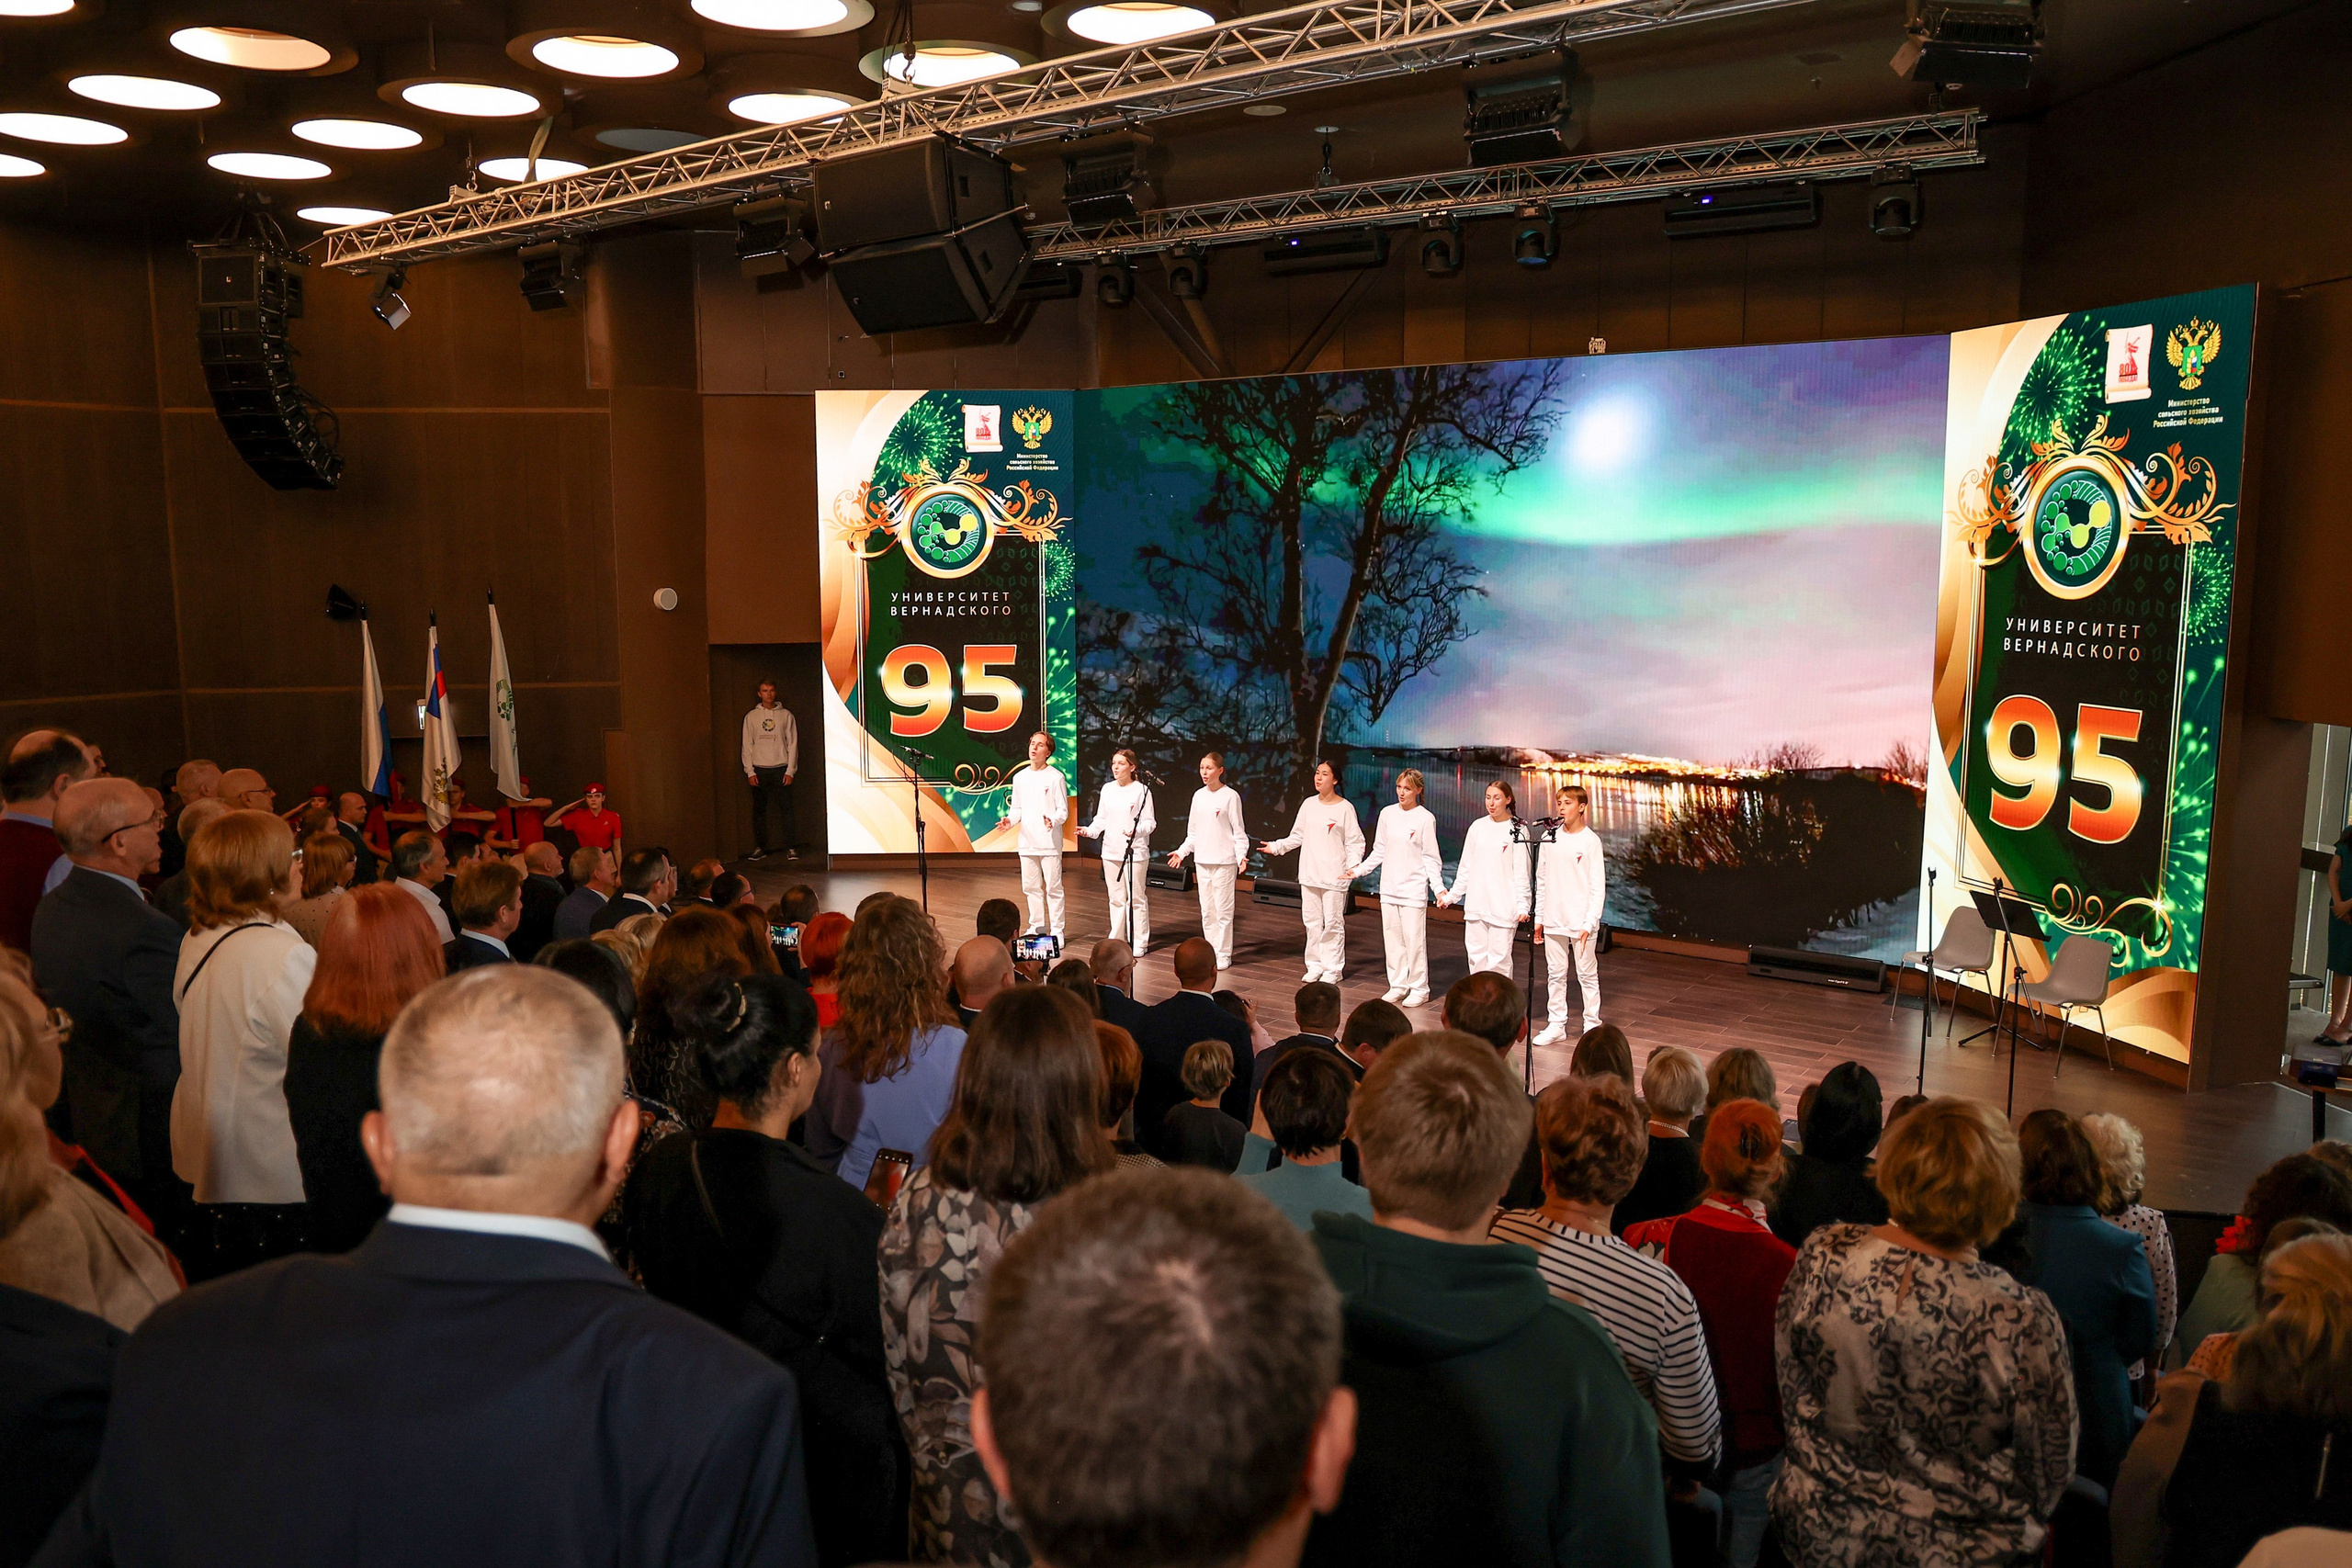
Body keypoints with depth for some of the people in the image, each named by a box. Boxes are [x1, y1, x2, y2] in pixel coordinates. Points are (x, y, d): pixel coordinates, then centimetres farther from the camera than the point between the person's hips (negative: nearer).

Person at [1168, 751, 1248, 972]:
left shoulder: (1230, 797, -8)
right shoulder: (1199, 796, 8)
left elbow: (1239, 831, -6)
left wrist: (1241, 855, -18)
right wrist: (1182, 852, 10)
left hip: (1224, 861, -6)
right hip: (1202, 860, 6)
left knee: (1223, 908, -2)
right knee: (1207, 909, 11)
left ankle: (1223, 953, 7)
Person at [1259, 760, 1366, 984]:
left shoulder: (1345, 808, -7)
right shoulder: (1308, 804, 7)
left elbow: (1355, 843, -6)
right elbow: (1298, 836, 13)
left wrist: (1353, 865, -19)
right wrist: (1276, 847, 5)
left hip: (1334, 876, -5)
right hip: (1309, 873, 5)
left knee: (1333, 923, 0)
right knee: (1312, 921, 10)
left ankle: (1332, 969, 9)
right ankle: (1315, 966, 21)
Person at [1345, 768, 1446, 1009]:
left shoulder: (1426, 818, -6)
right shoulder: (1387, 813, 6)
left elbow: (1430, 858, -3)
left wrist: (1438, 886, -13)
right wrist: (1359, 869, 9)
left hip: (1414, 889, -5)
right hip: (1389, 887, 5)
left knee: (1414, 939, -4)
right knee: (1392, 939, 8)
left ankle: (1419, 989, 7)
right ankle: (1398, 986, 19)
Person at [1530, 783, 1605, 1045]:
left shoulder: (1591, 841, -7)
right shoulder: (1549, 838, 5)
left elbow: (1598, 886, -7)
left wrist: (1589, 923, -13)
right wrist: (1538, 917, 9)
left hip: (1581, 922, -4)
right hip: (1554, 920, 4)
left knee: (1587, 974, 4)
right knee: (1556, 974, 10)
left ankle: (1592, 1025, 14)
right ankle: (1556, 1025, 18)